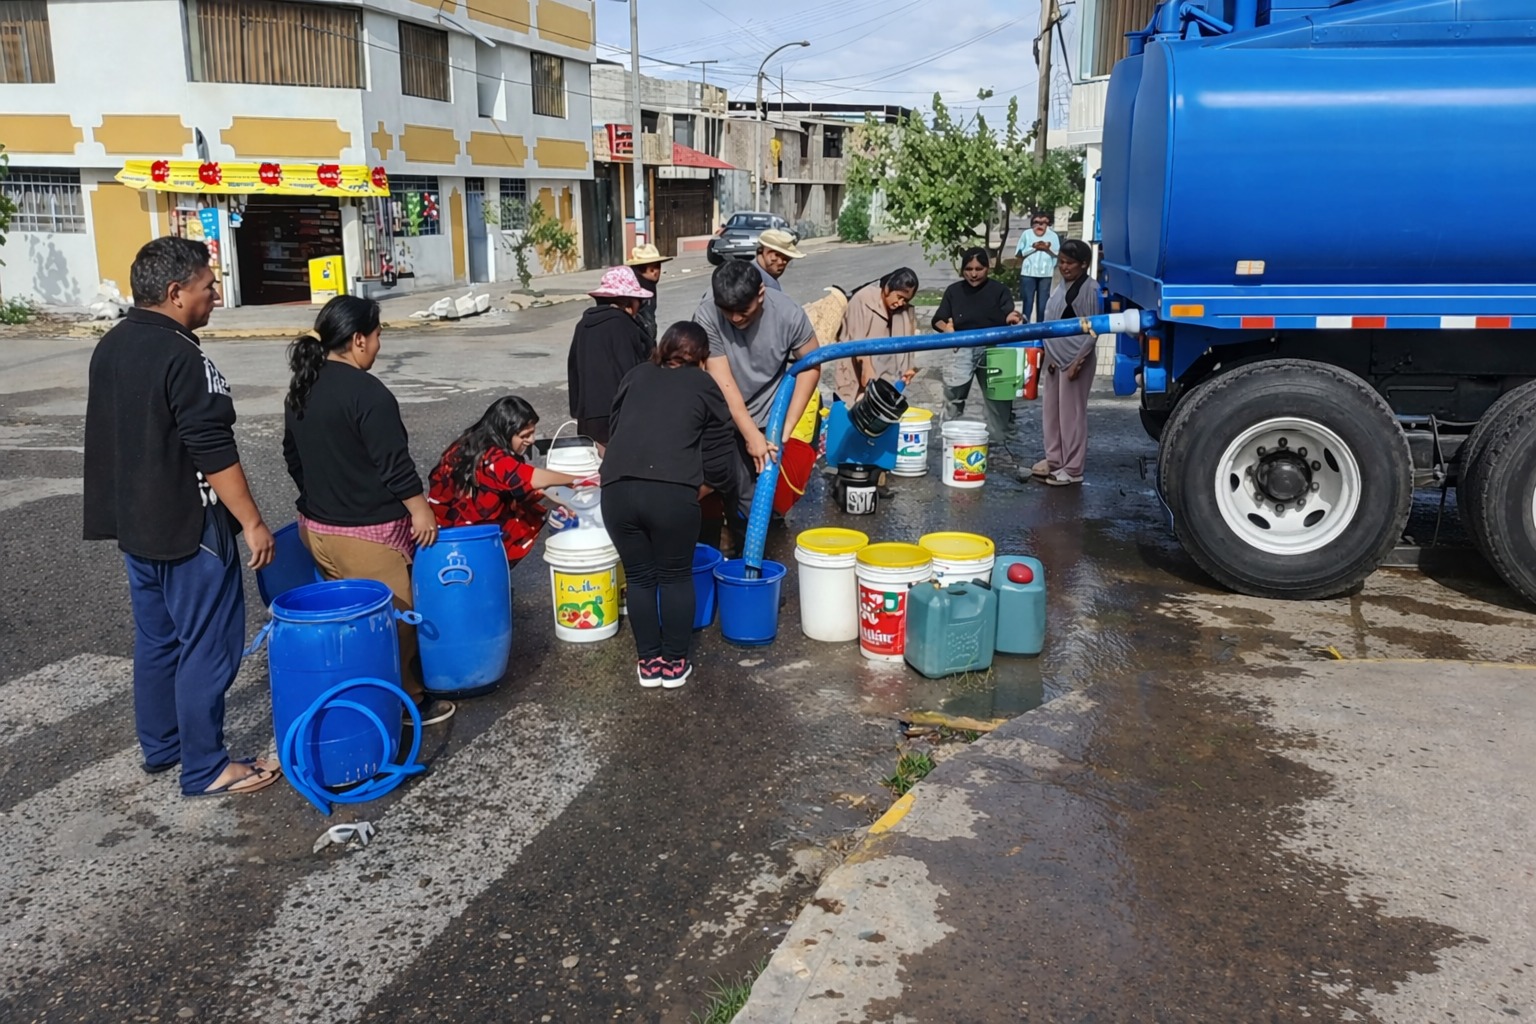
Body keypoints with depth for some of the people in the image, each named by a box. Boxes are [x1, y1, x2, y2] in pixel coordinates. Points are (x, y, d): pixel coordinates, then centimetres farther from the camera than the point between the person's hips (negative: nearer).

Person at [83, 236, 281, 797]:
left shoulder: (111, 346, 9)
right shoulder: (182, 357, -20)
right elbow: (213, 451, -23)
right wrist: (251, 522, -17)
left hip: (135, 524, 9)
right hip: (188, 528, -9)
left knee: (156, 638, 18)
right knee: (208, 647, 0)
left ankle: (159, 747, 30)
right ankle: (205, 768, 7)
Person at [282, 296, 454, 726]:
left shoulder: (300, 389, 7)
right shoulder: (367, 392, -20)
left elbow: (293, 457, 16)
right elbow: (394, 463, -20)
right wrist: (420, 510, -10)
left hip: (315, 526, 9)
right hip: (366, 533, -8)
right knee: (392, 619, 5)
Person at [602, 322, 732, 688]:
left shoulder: (636, 375, 22)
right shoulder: (704, 385, 15)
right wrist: (704, 485, 30)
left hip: (617, 489, 3)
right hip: (673, 491, -3)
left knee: (639, 577, 16)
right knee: (676, 576, 14)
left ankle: (649, 662, 24)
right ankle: (675, 662, 21)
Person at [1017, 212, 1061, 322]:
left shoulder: (1053, 236, 8)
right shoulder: (1027, 234, 4)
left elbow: (1059, 253, 5)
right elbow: (1020, 253, -2)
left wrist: (1048, 248, -12)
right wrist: (1033, 247, -14)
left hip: (1046, 274, 2)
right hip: (1028, 273, -1)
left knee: (1043, 302, 4)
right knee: (1027, 301, -2)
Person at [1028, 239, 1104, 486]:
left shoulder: (1091, 290, -12)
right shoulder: (1062, 286, 12)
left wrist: (1078, 361, -18)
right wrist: (1045, 353, 12)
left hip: (1075, 360, -8)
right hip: (1054, 358, 8)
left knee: (1072, 414, -2)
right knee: (1050, 411, 12)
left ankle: (1072, 470, 5)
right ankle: (1054, 460, 24)